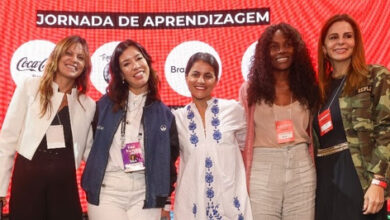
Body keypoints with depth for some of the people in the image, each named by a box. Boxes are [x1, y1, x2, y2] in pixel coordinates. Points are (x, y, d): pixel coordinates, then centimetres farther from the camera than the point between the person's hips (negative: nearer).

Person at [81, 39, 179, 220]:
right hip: (106, 194, 0)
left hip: (145, 197, 1)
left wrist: (164, 200, 4)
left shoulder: (163, 113, 5)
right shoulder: (105, 105, 2)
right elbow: (93, 147, 9)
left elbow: (170, 159, 7)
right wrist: (90, 188, 6)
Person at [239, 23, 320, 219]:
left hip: (302, 171, 2)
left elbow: (314, 135, 12)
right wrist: (243, 182, -1)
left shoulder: (307, 87, 7)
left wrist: (319, 174, 9)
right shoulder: (251, 89, 2)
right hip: (263, 172, -2)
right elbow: (245, 139, 1)